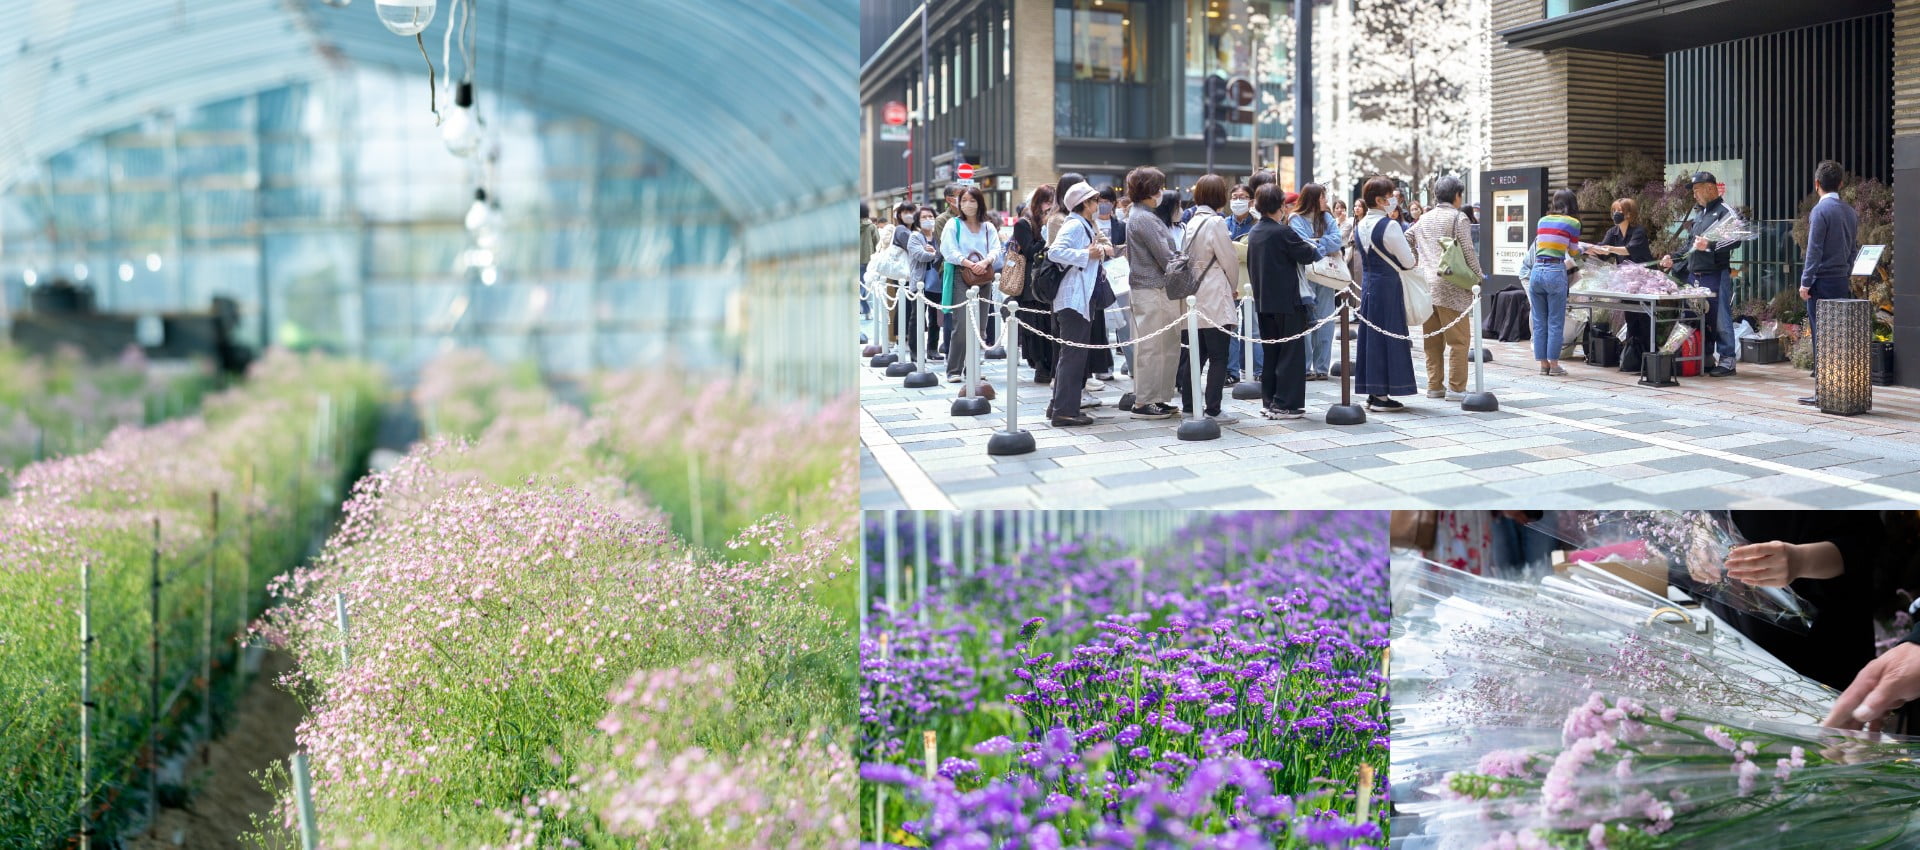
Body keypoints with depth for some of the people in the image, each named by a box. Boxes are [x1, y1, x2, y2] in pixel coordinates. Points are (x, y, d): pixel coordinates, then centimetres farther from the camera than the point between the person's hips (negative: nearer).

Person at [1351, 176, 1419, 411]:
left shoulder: (1360, 226, 8)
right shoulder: (1389, 226, -15)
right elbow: (1408, 262, -11)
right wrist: (1414, 257, 10)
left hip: (1367, 284, 8)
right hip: (1388, 286, -8)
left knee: (1370, 336, 11)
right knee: (1388, 337, -2)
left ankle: (1372, 393, 15)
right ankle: (1382, 396, -1)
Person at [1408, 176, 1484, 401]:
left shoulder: (1424, 219, 15)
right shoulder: (1458, 218, -4)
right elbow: (1468, 251, -9)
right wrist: (1478, 277, 1)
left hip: (1425, 284, 6)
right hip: (1450, 287, -6)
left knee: (1433, 340, 11)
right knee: (1458, 338, -1)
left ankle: (1434, 386, 13)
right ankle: (1456, 388, -3)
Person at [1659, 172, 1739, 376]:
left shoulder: (1724, 211, -6)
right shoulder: (1698, 213, 22)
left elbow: (1734, 240, -18)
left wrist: (1710, 246, -27)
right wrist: (1674, 259, 22)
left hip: (1716, 275, -9)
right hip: (1694, 275, 9)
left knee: (1719, 319, -8)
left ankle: (1727, 360, -3)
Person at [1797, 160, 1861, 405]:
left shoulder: (1821, 210, -12)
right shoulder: (1850, 212, 11)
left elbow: (1814, 250, -14)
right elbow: (1852, 249, 17)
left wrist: (1805, 282, -11)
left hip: (1822, 283, -7)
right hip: (1843, 282, 7)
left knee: (1821, 336, -5)